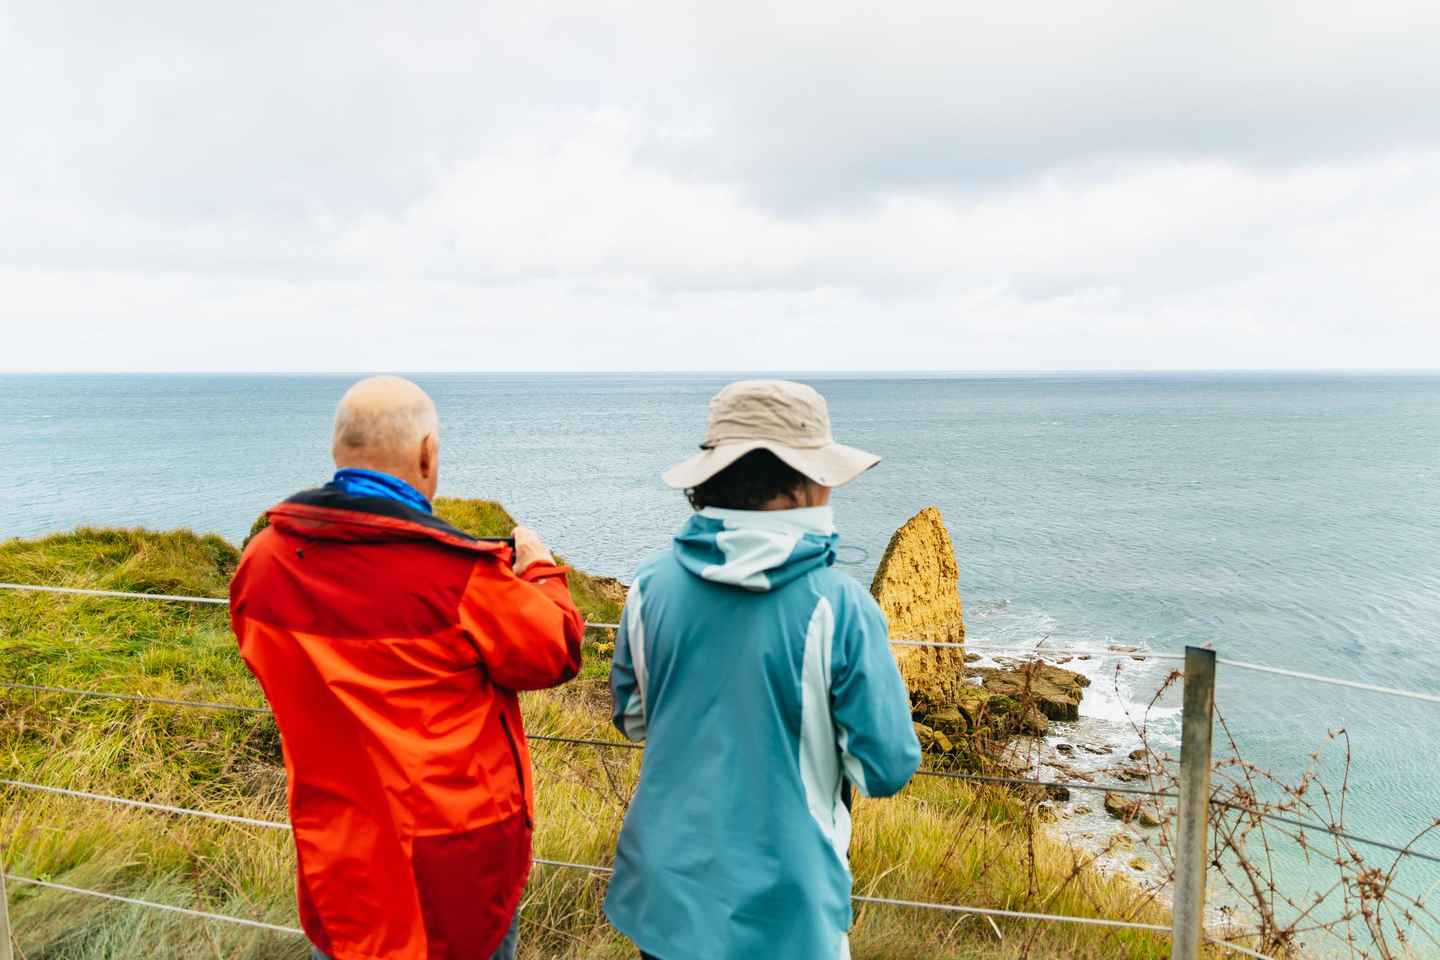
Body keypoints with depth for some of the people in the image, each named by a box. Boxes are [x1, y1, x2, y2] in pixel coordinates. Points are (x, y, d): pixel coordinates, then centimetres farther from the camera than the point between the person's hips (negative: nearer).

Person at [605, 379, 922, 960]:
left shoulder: (652, 585, -10)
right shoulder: (838, 606, -21)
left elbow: (632, 718, 4)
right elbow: (886, 769, -14)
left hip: (664, 892, 3)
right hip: (781, 912, -3)